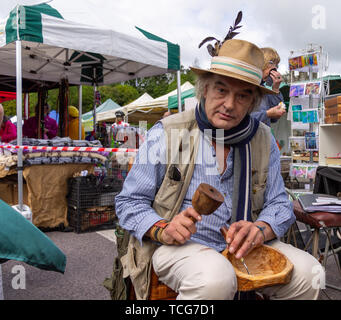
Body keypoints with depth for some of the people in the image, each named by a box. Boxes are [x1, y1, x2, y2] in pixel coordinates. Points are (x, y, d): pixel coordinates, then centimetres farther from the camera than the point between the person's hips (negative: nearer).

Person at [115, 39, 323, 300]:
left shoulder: (263, 140, 4)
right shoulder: (166, 133, -8)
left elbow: (279, 204, 9)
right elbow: (129, 201, -3)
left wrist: (260, 229, -15)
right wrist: (163, 229, -23)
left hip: (241, 247, 5)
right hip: (177, 246, -4)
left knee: (307, 272, -16)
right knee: (215, 278, -35)